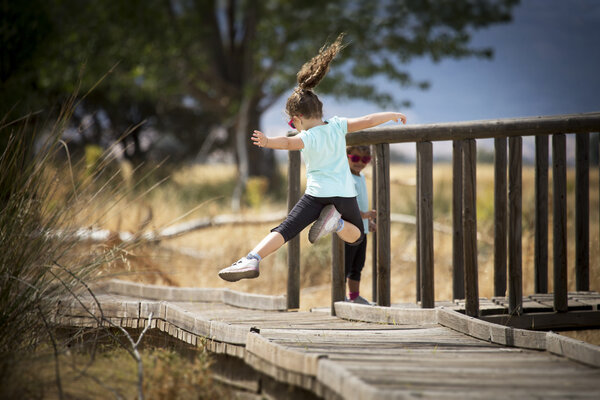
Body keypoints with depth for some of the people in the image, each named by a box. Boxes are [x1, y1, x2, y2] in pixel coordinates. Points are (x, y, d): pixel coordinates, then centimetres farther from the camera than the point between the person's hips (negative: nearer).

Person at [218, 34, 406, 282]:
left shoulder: (308, 137, -5)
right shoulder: (337, 126, 7)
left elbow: (289, 143, -27)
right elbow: (366, 121, 10)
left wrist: (267, 142, -44)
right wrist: (391, 115, 25)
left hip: (317, 193, -4)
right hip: (345, 194, 4)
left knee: (284, 231, -10)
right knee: (356, 236, 28)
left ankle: (252, 260, -32)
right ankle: (338, 222, -4)